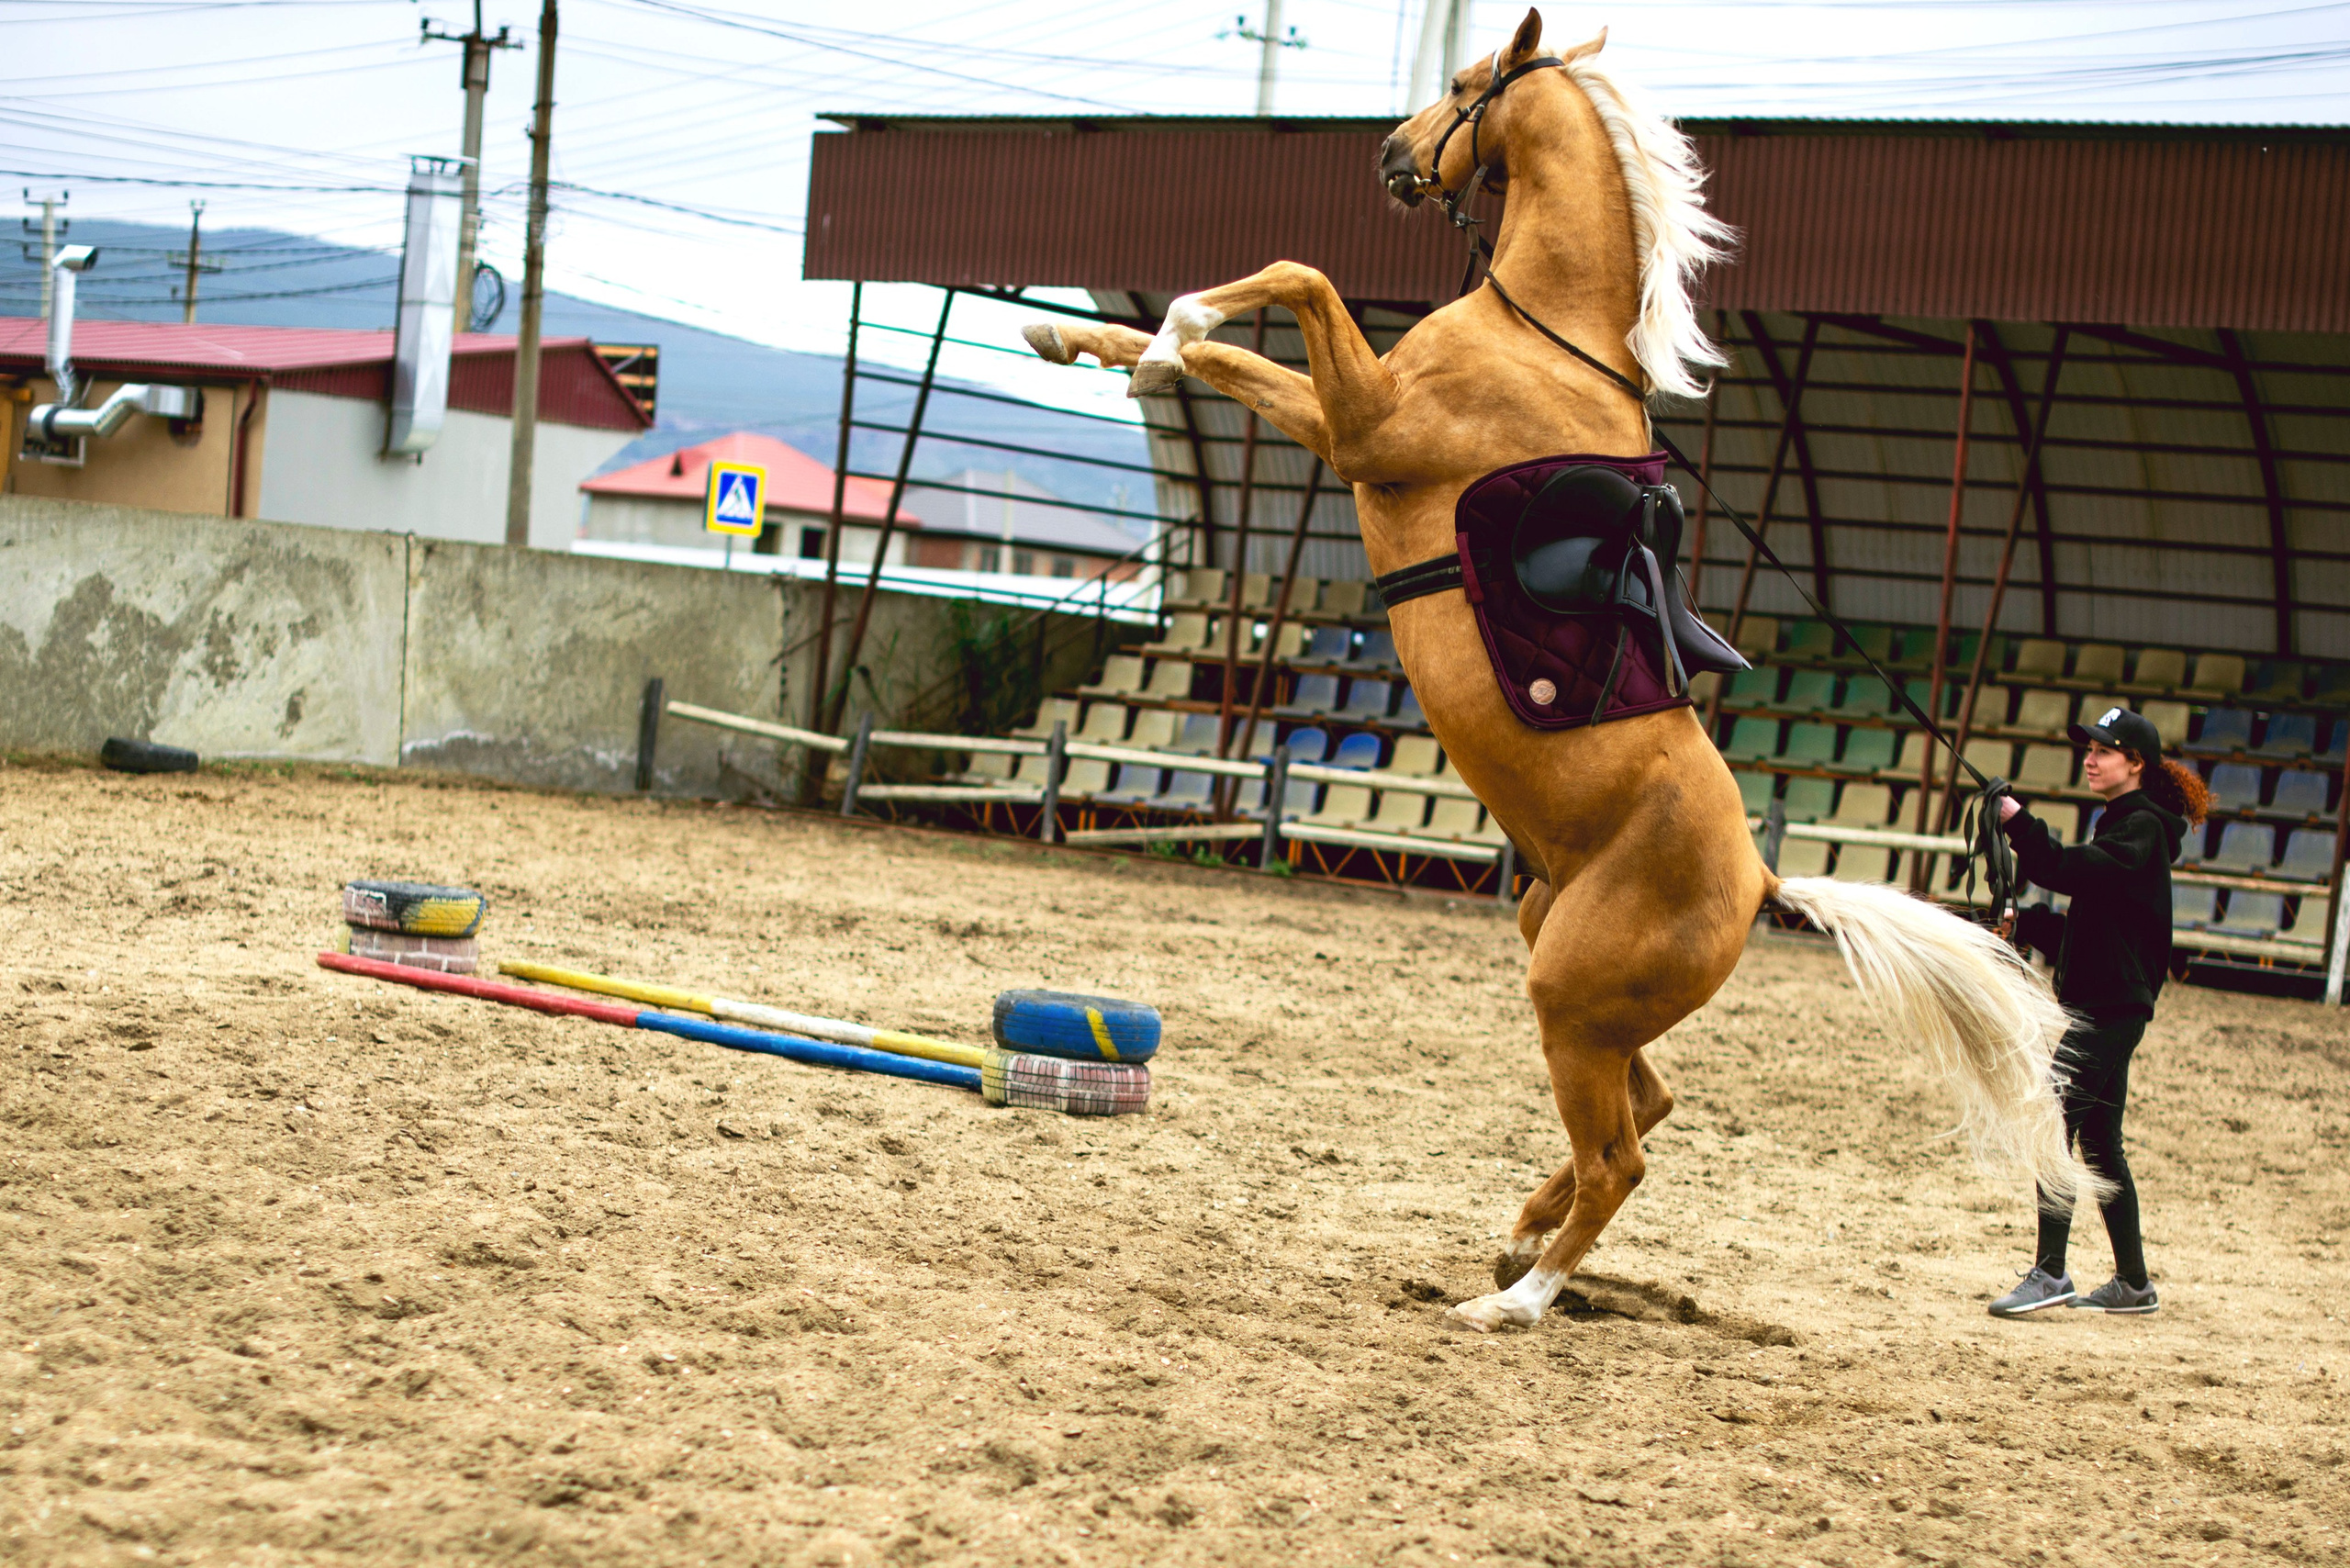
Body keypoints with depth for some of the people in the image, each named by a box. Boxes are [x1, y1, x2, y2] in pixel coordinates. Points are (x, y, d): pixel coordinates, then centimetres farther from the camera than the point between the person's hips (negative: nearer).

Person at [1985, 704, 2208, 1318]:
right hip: (2098, 1006, 10)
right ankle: (2132, 1283, 17)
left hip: (2111, 1007, -10)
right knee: (2099, 1141, 12)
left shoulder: (2142, 828, -10)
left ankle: (2050, 1272, -18)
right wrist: (2025, 923, 10)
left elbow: (2075, 871, -27)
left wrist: (2022, 826, -31)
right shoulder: (2123, 823, 20)